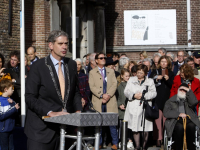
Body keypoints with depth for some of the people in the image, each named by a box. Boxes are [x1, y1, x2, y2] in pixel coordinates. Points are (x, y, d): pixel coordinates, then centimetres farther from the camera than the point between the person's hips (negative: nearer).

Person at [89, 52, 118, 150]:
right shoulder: (92, 72, 9)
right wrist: (101, 95, -14)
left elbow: (114, 84, 5)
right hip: (98, 102, -1)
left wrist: (108, 95, -11)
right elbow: (92, 87, -2)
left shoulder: (111, 71, 16)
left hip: (110, 101, 1)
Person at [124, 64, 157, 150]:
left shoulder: (150, 81, 13)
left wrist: (144, 95, -11)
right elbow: (126, 92, 8)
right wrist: (134, 95, -9)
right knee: (135, 128, -1)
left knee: (146, 129, -4)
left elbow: (153, 93, 2)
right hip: (133, 107, 1)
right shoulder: (131, 80, 17)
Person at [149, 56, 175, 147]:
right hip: (157, 99, -1)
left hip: (167, 99, 1)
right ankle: (158, 138, -5)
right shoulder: (155, 72, 12)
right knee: (158, 118, -7)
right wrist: (156, 79, -11)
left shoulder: (171, 73, 15)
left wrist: (168, 79, -9)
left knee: (166, 118, -4)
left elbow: (173, 86, 7)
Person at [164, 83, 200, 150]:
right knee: (179, 127, -36)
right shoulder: (171, 101, 20)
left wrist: (189, 90, 6)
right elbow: (166, 113, 3)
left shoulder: (188, 100, 25)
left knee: (191, 126, -34)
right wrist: (179, 114, -9)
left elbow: (194, 102, 0)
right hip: (175, 121, -1)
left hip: (188, 120, 1)